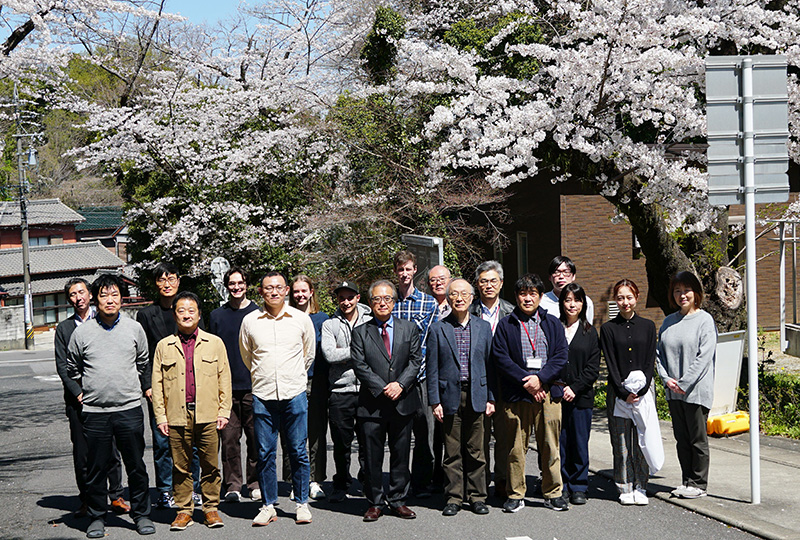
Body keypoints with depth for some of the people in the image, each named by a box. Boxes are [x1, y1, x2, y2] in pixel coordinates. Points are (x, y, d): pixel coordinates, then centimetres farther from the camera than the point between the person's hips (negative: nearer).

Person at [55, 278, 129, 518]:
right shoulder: (63, 328, 10)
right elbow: (62, 366, 5)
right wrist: (79, 394, -7)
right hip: (77, 399, 1)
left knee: (111, 450, 1)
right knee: (81, 453, 2)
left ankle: (116, 497, 10)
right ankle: (86, 500, 11)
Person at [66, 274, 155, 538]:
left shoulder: (134, 328, 5)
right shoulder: (82, 332, 1)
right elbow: (72, 368, 17)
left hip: (130, 408, 1)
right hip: (94, 411, -1)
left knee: (136, 466, 6)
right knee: (96, 468, 5)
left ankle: (141, 514, 18)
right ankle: (97, 517, 17)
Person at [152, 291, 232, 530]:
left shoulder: (215, 343, 9)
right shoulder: (164, 346, 9)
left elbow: (224, 379, 9)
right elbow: (157, 384, 9)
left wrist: (224, 411, 2)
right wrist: (160, 416, 3)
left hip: (208, 415, 0)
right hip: (177, 416, 0)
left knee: (210, 464, 3)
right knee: (180, 466, 5)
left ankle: (211, 508, 14)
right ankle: (184, 510, 15)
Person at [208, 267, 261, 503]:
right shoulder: (217, 316, 9)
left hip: (254, 387, -1)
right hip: (226, 388, 1)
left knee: (255, 437, 3)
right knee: (229, 438, 0)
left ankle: (255, 483, 14)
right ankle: (232, 485, 7)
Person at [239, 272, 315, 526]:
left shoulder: (302, 319, 3)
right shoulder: (250, 321, 3)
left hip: (295, 394, 0)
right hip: (262, 396, 1)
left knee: (298, 452, 2)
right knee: (265, 453, 3)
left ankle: (301, 503, 13)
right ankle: (268, 505, 13)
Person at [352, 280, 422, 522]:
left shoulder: (409, 329, 10)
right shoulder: (360, 332, 5)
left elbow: (416, 360, 3)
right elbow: (359, 365, -4)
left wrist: (400, 384, -13)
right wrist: (382, 388, -14)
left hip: (403, 402, 1)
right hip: (372, 404, -1)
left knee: (401, 455, 7)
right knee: (372, 457, 2)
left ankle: (398, 500, 17)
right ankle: (375, 502, 12)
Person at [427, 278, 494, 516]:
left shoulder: (483, 327, 8)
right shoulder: (438, 329, 2)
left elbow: (489, 363, 9)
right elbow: (432, 369, 1)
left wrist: (491, 398, 4)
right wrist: (435, 401, -5)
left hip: (476, 396, 1)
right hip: (450, 396, -1)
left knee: (476, 450, 5)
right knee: (452, 451, 3)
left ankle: (477, 496, 14)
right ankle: (454, 498, 11)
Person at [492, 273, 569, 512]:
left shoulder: (552, 324, 13)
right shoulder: (505, 325, 7)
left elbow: (561, 356, 5)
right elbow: (500, 358, -2)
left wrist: (540, 378, -10)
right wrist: (525, 382, -11)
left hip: (548, 392, 1)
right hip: (516, 395, -1)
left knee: (550, 446, 3)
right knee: (516, 448, 0)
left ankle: (553, 494, 12)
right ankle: (515, 495, 9)